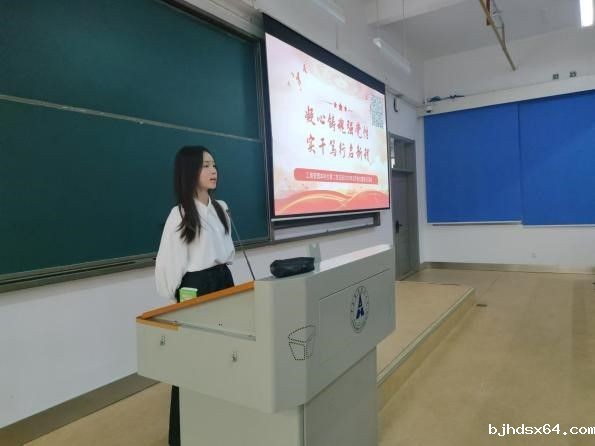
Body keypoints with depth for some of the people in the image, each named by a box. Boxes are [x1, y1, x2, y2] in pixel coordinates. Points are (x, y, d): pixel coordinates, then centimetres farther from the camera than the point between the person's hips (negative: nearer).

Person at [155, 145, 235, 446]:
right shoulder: (180, 214, -14)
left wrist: (223, 273, 17)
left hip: (224, 281, 6)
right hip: (196, 287, -6)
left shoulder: (221, 208, 6)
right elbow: (168, 263, -12)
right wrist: (176, 298, -5)